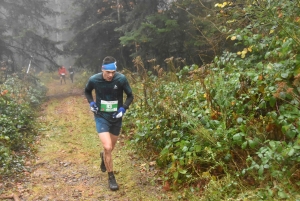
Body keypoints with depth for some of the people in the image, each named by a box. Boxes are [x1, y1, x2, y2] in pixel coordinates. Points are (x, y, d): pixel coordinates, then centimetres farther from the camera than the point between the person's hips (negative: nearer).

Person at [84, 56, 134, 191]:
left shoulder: (121, 79, -17)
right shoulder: (94, 80, -15)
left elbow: (130, 96, -3)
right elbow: (87, 91, 8)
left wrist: (123, 108, -17)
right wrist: (91, 103, -7)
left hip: (116, 117, 2)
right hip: (101, 117, -2)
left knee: (111, 147, 18)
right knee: (107, 147, -16)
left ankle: (103, 156, 56)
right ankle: (111, 177, 5)